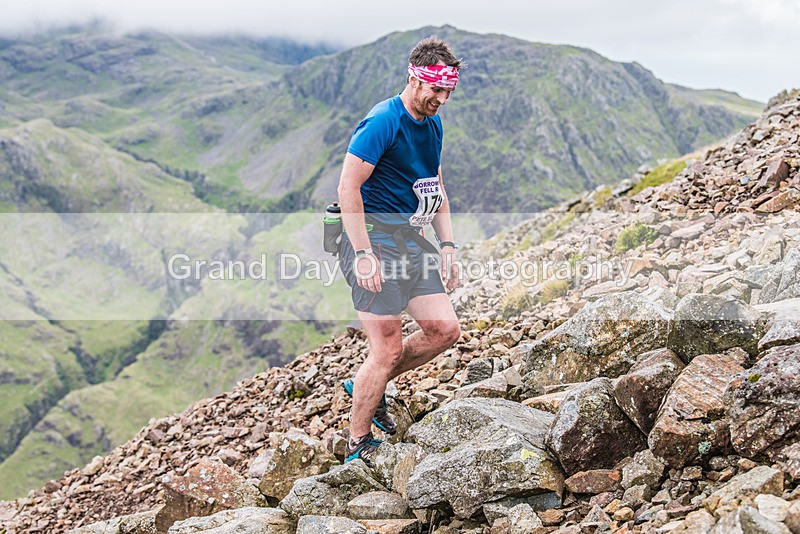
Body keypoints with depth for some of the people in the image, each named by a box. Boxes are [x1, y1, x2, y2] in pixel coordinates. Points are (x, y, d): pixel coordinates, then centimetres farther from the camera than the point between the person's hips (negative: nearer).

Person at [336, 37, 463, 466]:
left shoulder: (432, 123, 12)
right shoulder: (382, 122, -15)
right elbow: (348, 186, -20)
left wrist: (447, 245, 12)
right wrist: (363, 254, -24)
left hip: (411, 238, 8)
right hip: (374, 236, -8)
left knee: (444, 329, 1)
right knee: (388, 349, -8)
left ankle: (366, 386, 21)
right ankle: (357, 449, 8)